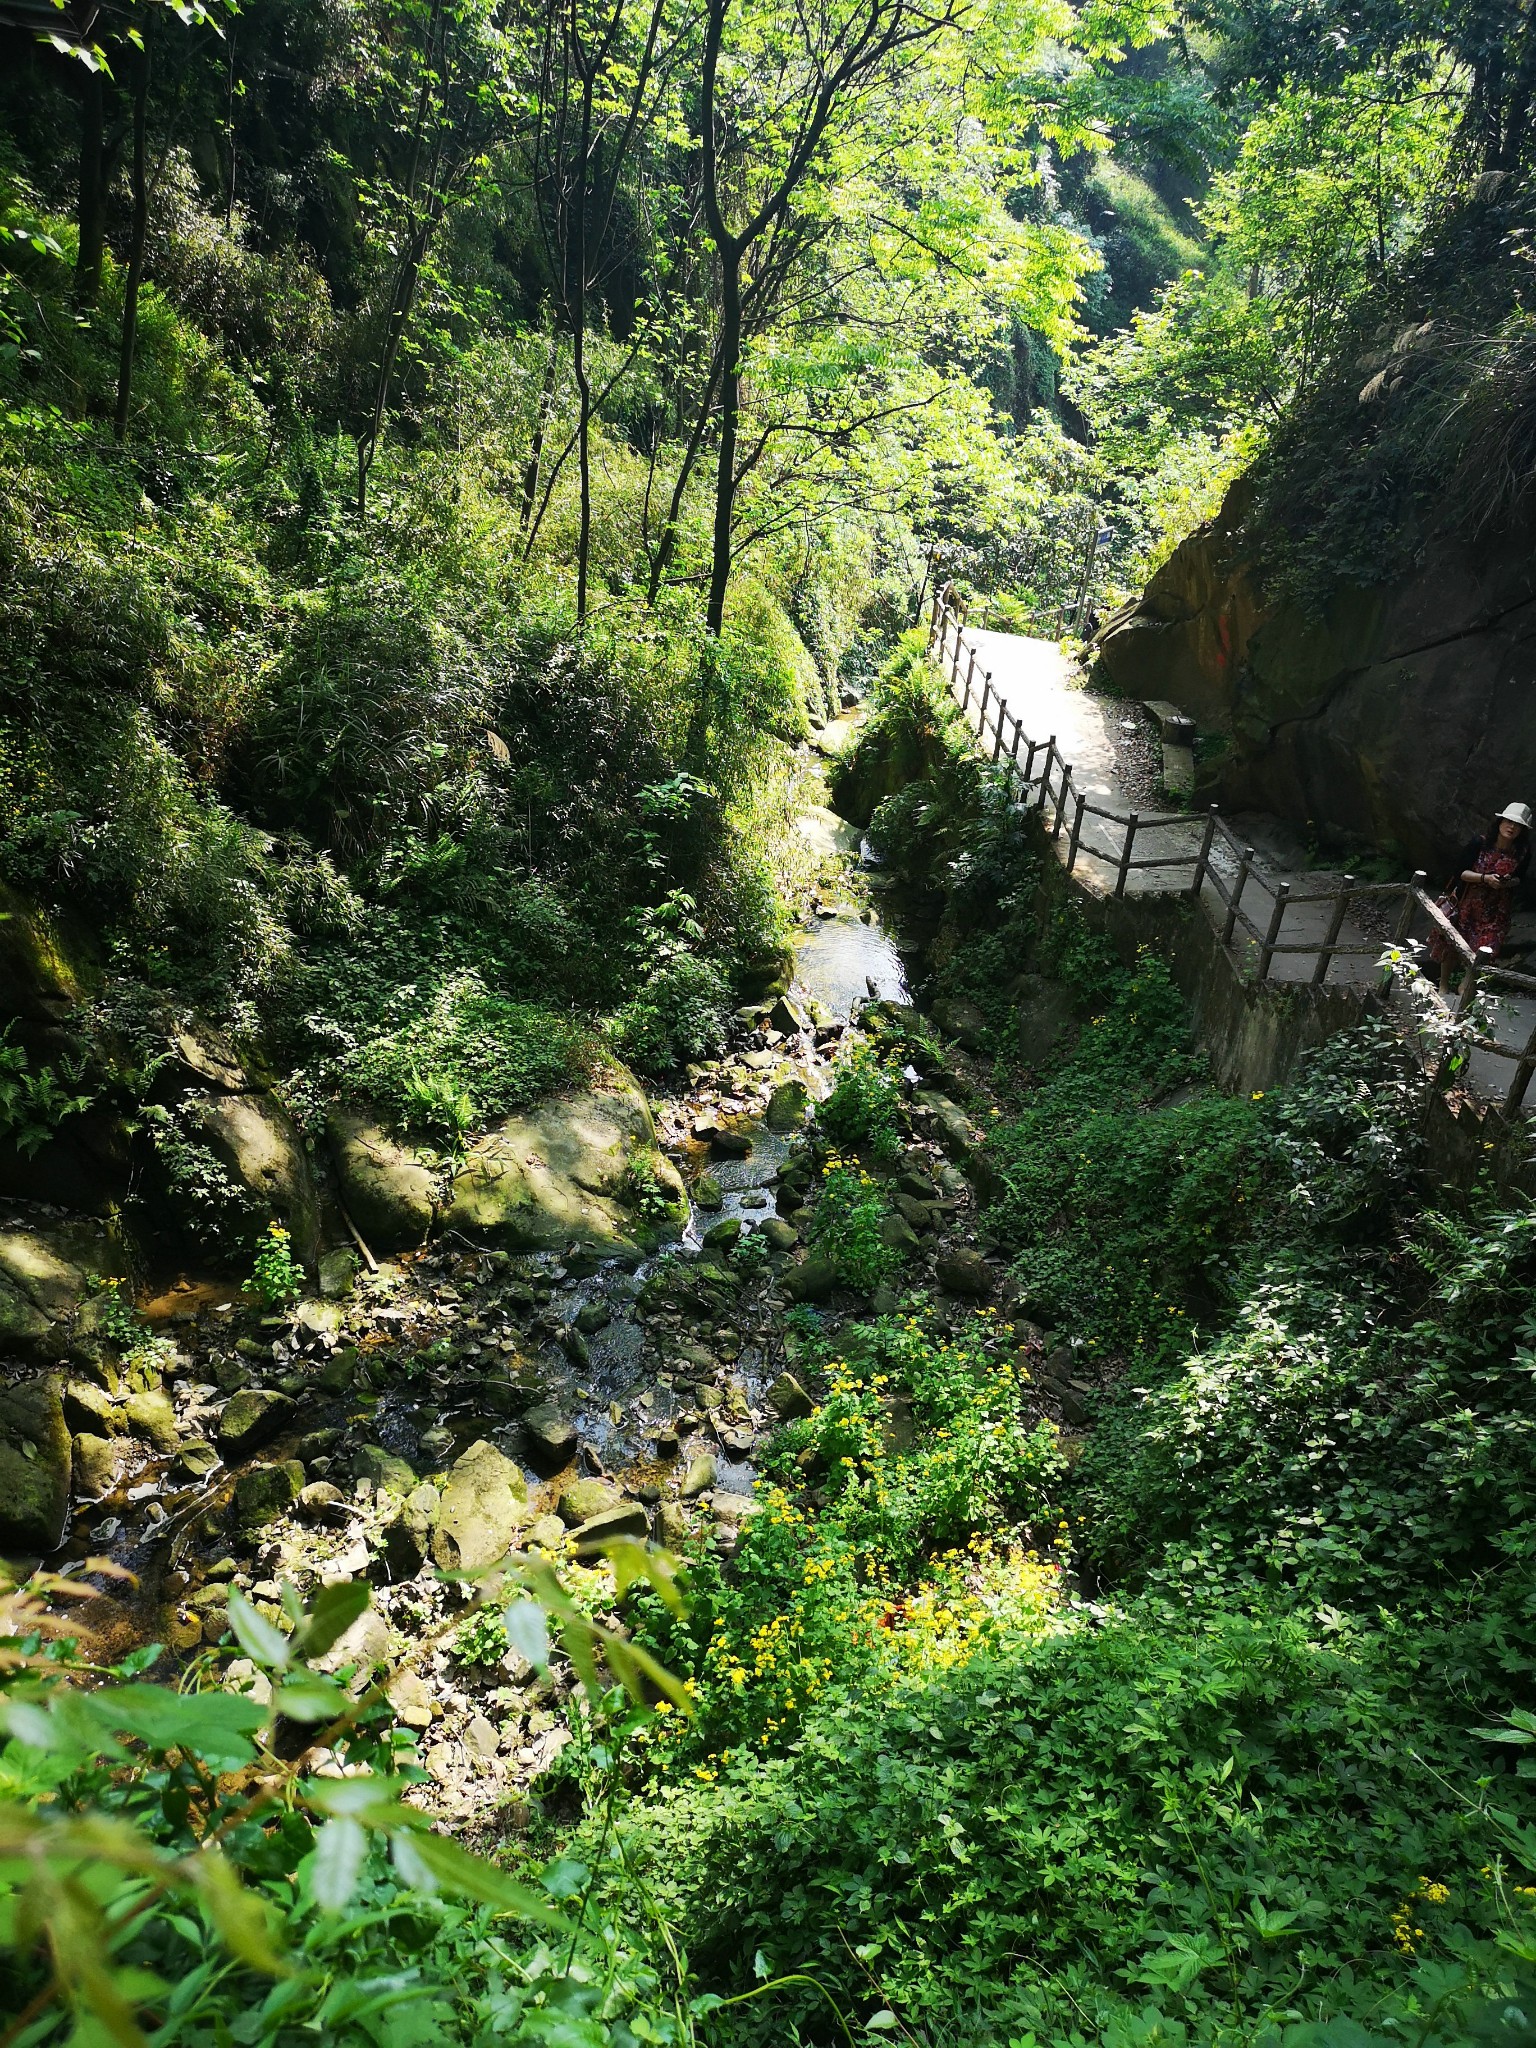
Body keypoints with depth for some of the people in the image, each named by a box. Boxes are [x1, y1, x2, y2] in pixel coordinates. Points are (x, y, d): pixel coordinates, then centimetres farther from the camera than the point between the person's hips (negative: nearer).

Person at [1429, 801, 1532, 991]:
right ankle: (1444, 985, 31)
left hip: (1495, 910, 1)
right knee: (1451, 945, 10)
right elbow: (1461, 872, -14)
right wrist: (1486, 878, -30)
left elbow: (1519, 878, 5)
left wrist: (1509, 882, -19)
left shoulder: (1522, 853, -10)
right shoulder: (1478, 844, -17)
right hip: (1467, 902, -1)